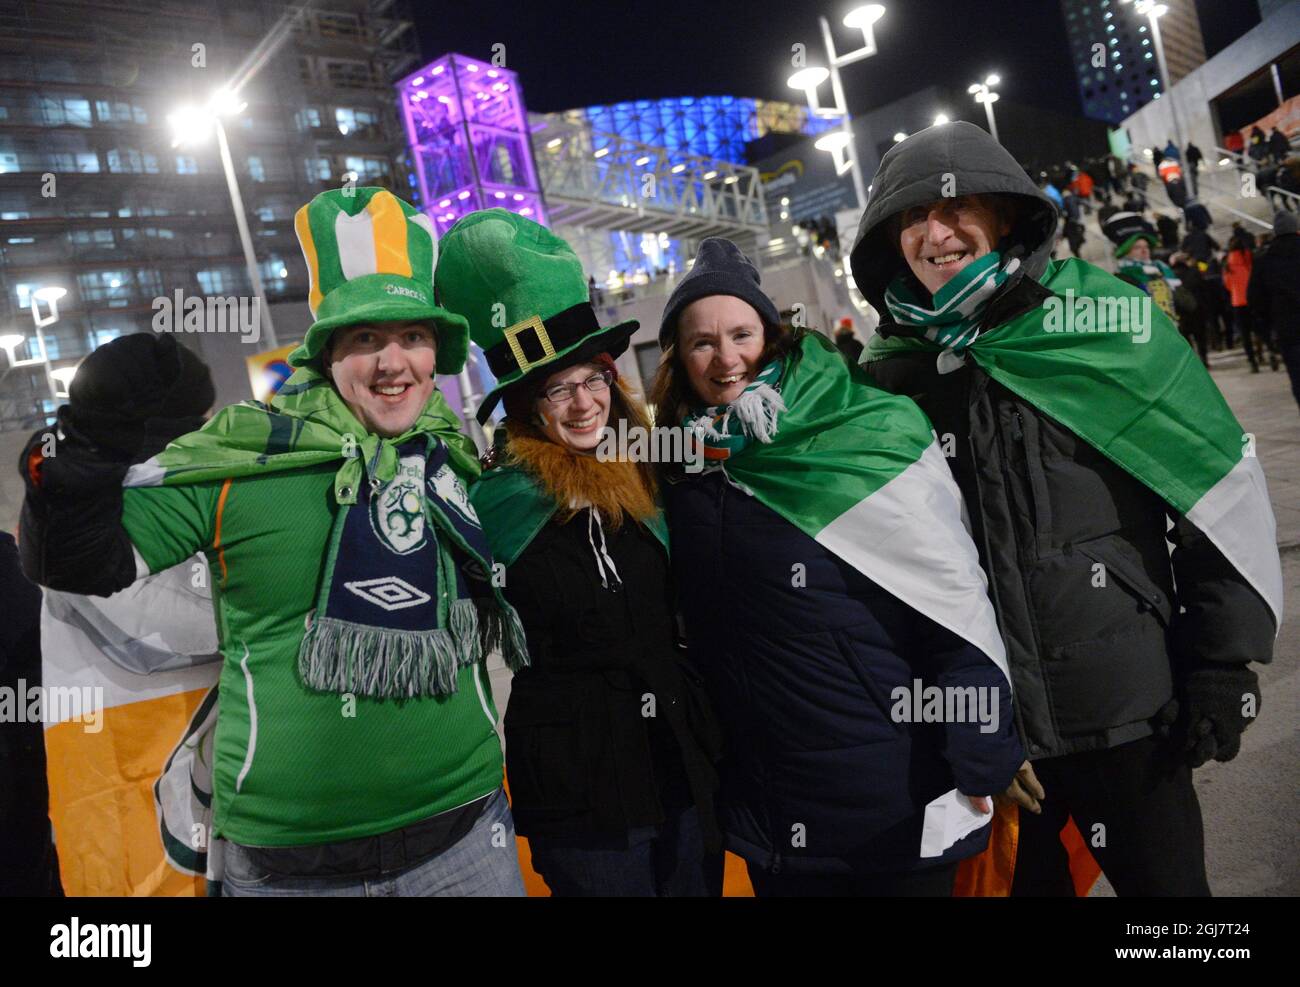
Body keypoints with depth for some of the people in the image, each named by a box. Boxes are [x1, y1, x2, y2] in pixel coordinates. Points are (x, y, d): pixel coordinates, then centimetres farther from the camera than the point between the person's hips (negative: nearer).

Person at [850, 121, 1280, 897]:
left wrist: (1225, 667, -7)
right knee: (1025, 878, 20)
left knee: (1167, 879, 16)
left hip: (1125, 705, -2)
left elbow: (1225, 495, -5)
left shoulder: (1107, 321, -7)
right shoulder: (889, 374, -1)